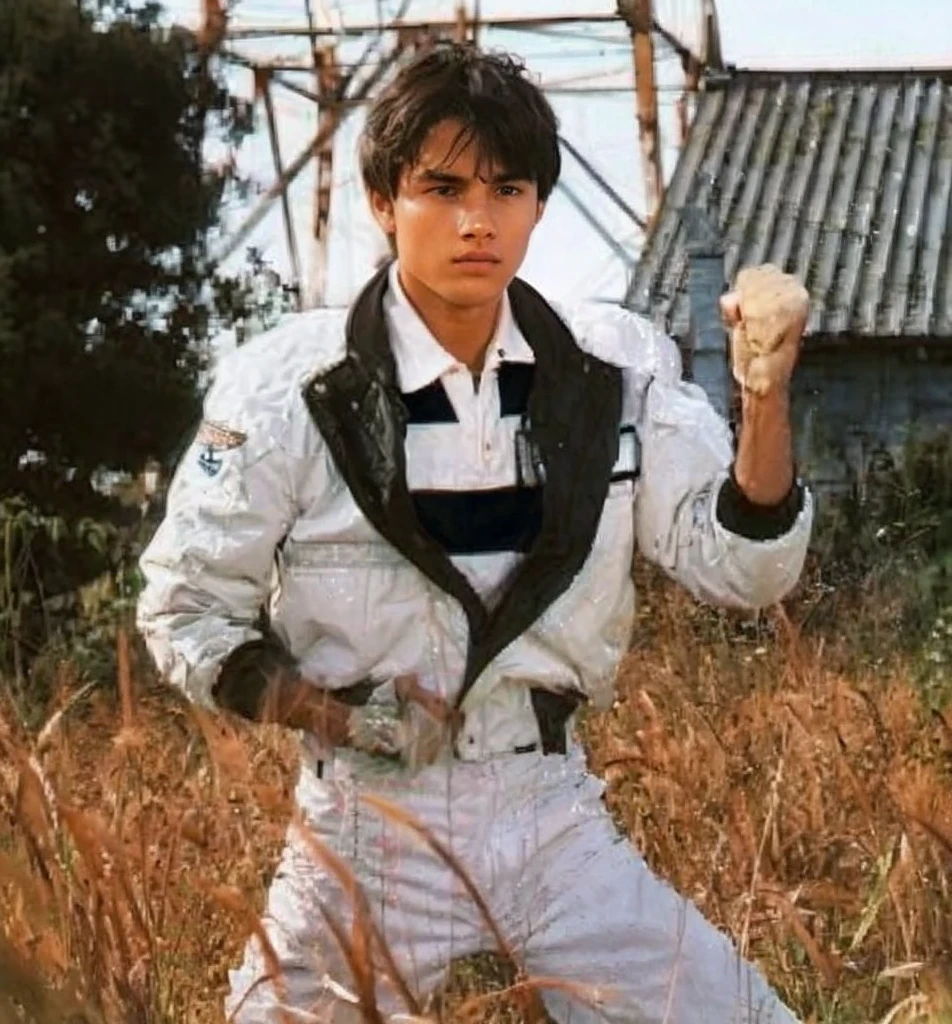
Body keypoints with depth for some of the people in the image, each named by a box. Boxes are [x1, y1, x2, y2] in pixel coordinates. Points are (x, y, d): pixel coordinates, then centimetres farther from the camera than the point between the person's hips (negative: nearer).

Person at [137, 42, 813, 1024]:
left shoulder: (613, 366, -2)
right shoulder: (287, 390, -11)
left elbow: (738, 566, -4)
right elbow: (184, 610, -2)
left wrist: (764, 394, -20)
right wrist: (337, 717, -16)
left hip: (553, 815, 3)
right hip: (368, 823, -2)